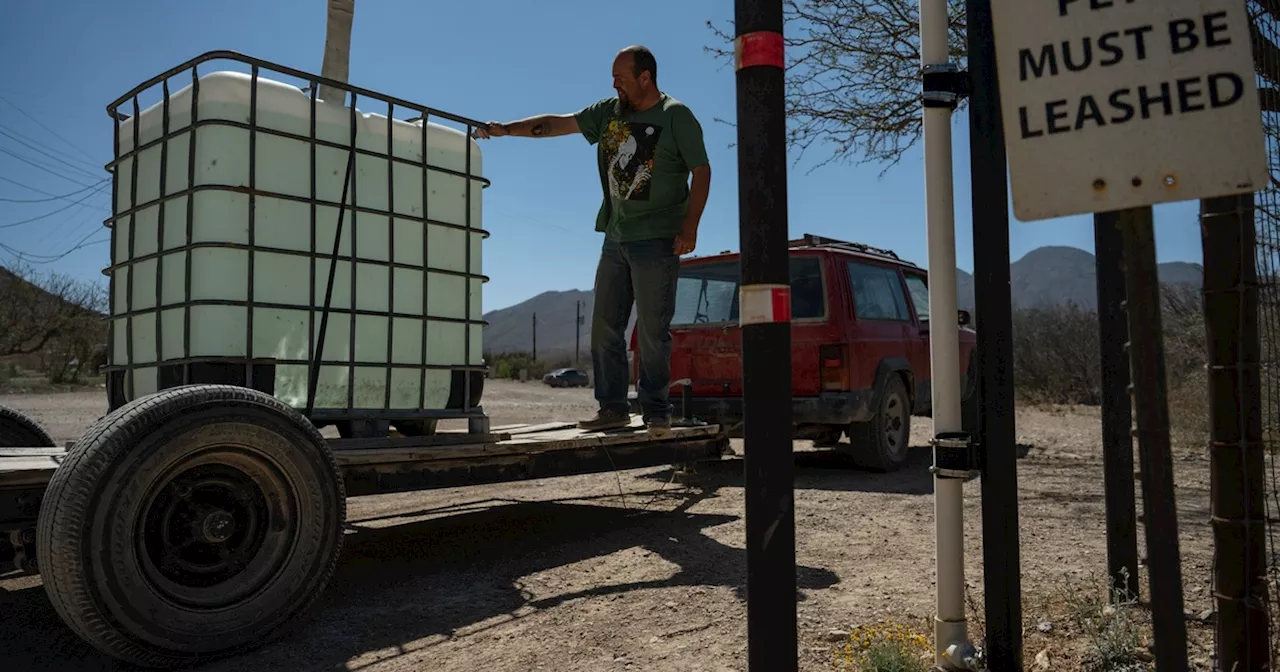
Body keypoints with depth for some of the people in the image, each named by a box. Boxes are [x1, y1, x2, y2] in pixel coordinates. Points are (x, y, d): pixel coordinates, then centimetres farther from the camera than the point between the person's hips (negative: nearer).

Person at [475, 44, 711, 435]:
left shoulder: (676, 116, -2)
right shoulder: (608, 112, 13)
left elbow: (701, 171, -4)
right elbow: (557, 123, 12)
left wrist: (690, 226, -13)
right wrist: (507, 129, 4)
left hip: (658, 240, -6)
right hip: (616, 238, 6)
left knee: (652, 331, -4)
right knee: (605, 328, 4)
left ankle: (656, 411, 6)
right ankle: (613, 408, 11)